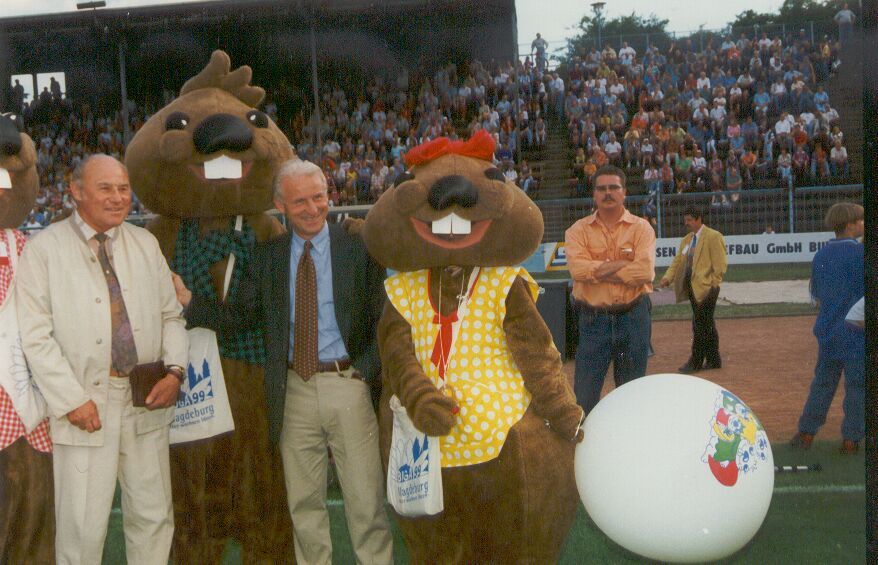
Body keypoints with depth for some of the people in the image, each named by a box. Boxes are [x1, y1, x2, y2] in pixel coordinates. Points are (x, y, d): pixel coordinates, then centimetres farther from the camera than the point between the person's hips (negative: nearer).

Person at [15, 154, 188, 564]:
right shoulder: (45, 248, -3)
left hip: (147, 402, 4)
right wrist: (71, 400, -14)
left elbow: (171, 316, 13)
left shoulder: (145, 243, 11)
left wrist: (174, 371, -3)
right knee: (83, 529, 0)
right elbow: (36, 335, -8)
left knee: (154, 518, 10)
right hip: (86, 406, -4)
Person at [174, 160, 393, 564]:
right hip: (294, 389, 3)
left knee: (365, 498, 3)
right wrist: (188, 301, -11)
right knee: (303, 502, 13)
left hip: (347, 383, -3)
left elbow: (381, 318, -2)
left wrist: (371, 373, -12)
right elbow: (241, 316, 1)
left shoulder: (357, 246, -1)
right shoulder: (267, 256, 7)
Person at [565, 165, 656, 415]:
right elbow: (577, 268, -15)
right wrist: (625, 265, -13)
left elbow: (645, 272, -14)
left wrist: (597, 270, -12)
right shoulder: (578, 230, 4)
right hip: (593, 318, 0)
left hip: (633, 317, 0)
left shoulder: (641, 228, 2)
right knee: (584, 393, 0)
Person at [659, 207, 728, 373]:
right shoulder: (686, 240, 16)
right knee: (706, 325, 13)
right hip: (693, 289, 8)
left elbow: (720, 264, -12)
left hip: (706, 289, -8)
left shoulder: (713, 237, -8)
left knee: (700, 325, -5)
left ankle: (695, 362, 1)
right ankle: (713, 360, 20)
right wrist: (668, 277, -3)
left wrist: (712, 286, -15)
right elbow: (678, 261, 13)